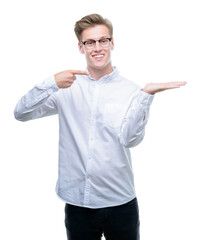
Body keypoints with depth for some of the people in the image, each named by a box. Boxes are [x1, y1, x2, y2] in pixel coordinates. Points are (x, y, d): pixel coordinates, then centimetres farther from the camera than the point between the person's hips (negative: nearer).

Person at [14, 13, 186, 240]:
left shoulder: (130, 90, -4)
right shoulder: (67, 88, 1)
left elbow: (129, 138, -15)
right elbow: (21, 113, -5)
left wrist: (146, 94, -25)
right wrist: (51, 83, -20)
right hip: (77, 202, 1)